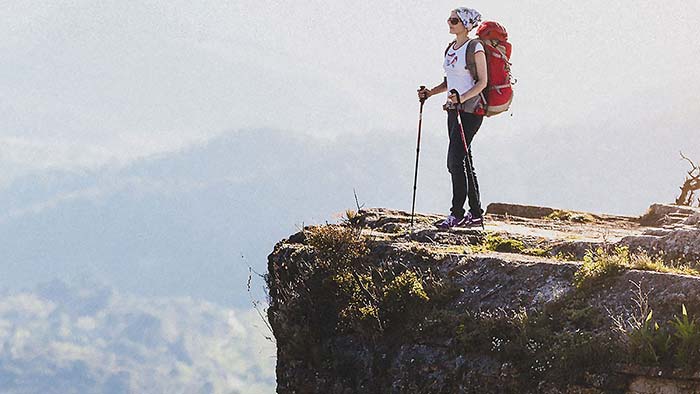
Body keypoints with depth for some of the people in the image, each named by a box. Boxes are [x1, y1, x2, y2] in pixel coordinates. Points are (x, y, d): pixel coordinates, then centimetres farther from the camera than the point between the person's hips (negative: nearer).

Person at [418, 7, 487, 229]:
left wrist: (462, 98, -25)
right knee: (463, 162, 8)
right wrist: (430, 93, 8)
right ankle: (476, 215, 12)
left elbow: (482, 82, -13)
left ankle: (457, 213, -8)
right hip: (454, 110, 9)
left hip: (470, 109, -9)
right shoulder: (451, 49, 15)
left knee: (455, 160, -13)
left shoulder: (475, 48, -9)